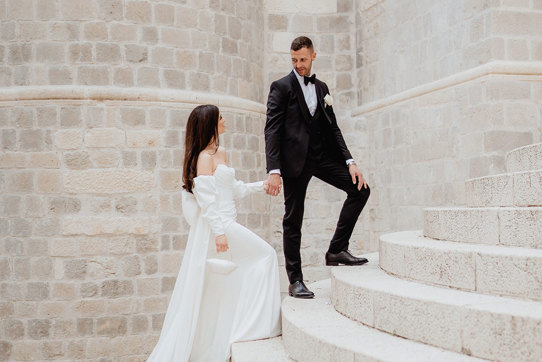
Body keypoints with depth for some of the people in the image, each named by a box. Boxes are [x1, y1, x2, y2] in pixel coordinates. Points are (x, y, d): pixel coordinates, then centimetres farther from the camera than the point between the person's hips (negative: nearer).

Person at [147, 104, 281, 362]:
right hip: (215, 225, -9)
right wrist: (219, 232, -24)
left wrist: (259, 186, 24)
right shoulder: (204, 157, -12)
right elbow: (206, 199, -19)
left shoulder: (220, 153, 15)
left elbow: (232, 189, 23)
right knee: (264, 255, -4)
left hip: (224, 222, 9)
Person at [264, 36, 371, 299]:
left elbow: (333, 128, 15)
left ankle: (336, 250, 2)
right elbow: (272, 130, -10)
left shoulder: (321, 88, 15)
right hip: (295, 159, -5)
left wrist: (349, 161, 3)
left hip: (322, 156, 5)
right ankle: (295, 281, 9)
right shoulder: (281, 87, -2)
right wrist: (274, 170, -21)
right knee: (293, 219, 0)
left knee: (360, 189, -6)